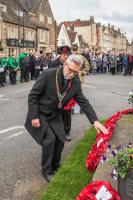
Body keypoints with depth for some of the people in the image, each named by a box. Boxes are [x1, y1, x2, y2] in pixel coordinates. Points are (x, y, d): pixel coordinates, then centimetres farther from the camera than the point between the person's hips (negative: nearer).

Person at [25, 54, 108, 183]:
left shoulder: (76, 83, -9)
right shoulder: (48, 75, -24)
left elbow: (84, 102, -7)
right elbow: (33, 95, -18)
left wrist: (95, 121, -16)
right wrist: (34, 117, -20)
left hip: (55, 116, 5)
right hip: (39, 114, -5)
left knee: (60, 139, 0)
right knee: (50, 139, -15)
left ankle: (55, 167, 26)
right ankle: (47, 171, 7)